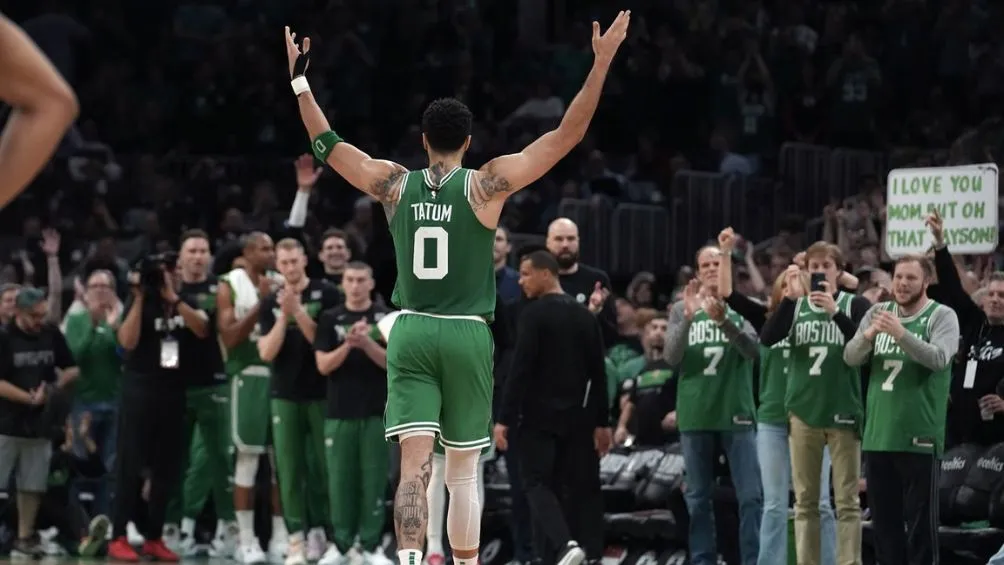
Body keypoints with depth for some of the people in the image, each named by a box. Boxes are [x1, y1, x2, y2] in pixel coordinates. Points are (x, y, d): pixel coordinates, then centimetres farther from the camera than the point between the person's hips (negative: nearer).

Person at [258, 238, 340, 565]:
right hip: (285, 395, 3)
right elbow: (266, 353, 1)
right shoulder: (271, 303, 9)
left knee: (322, 465, 2)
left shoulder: (326, 294, -2)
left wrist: (297, 310, -15)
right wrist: (283, 315, -10)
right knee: (289, 468, -2)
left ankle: (320, 530, 12)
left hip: (322, 393, -2)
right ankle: (296, 537, -3)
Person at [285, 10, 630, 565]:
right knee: (463, 472, 9)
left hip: (410, 333, 1)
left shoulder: (394, 184, 3)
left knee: (414, 465, -8)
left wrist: (299, 78, 25)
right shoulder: (486, 185, -4)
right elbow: (564, 137, -6)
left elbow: (327, 145, 15)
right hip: (466, 334, -1)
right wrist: (601, 64, -5)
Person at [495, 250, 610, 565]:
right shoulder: (585, 316, 10)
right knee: (582, 488, 9)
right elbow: (598, 373, 10)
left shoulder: (535, 314, -10)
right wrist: (602, 422, 12)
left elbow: (521, 370, -15)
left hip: (540, 415, -6)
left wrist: (504, 419, -14)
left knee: (538, 484, -4)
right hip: (578, 417, 6)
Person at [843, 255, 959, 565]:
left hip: (920, 438, -5)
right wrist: (868, 335, -20)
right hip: (878, 435, 5)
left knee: (921, 520, -2)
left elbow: (939, 358, -20)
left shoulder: (942, 316, -4)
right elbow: (850, 357, 1)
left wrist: (902, 334, -34)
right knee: (883, 518, 11)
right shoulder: (877, 313, 10)